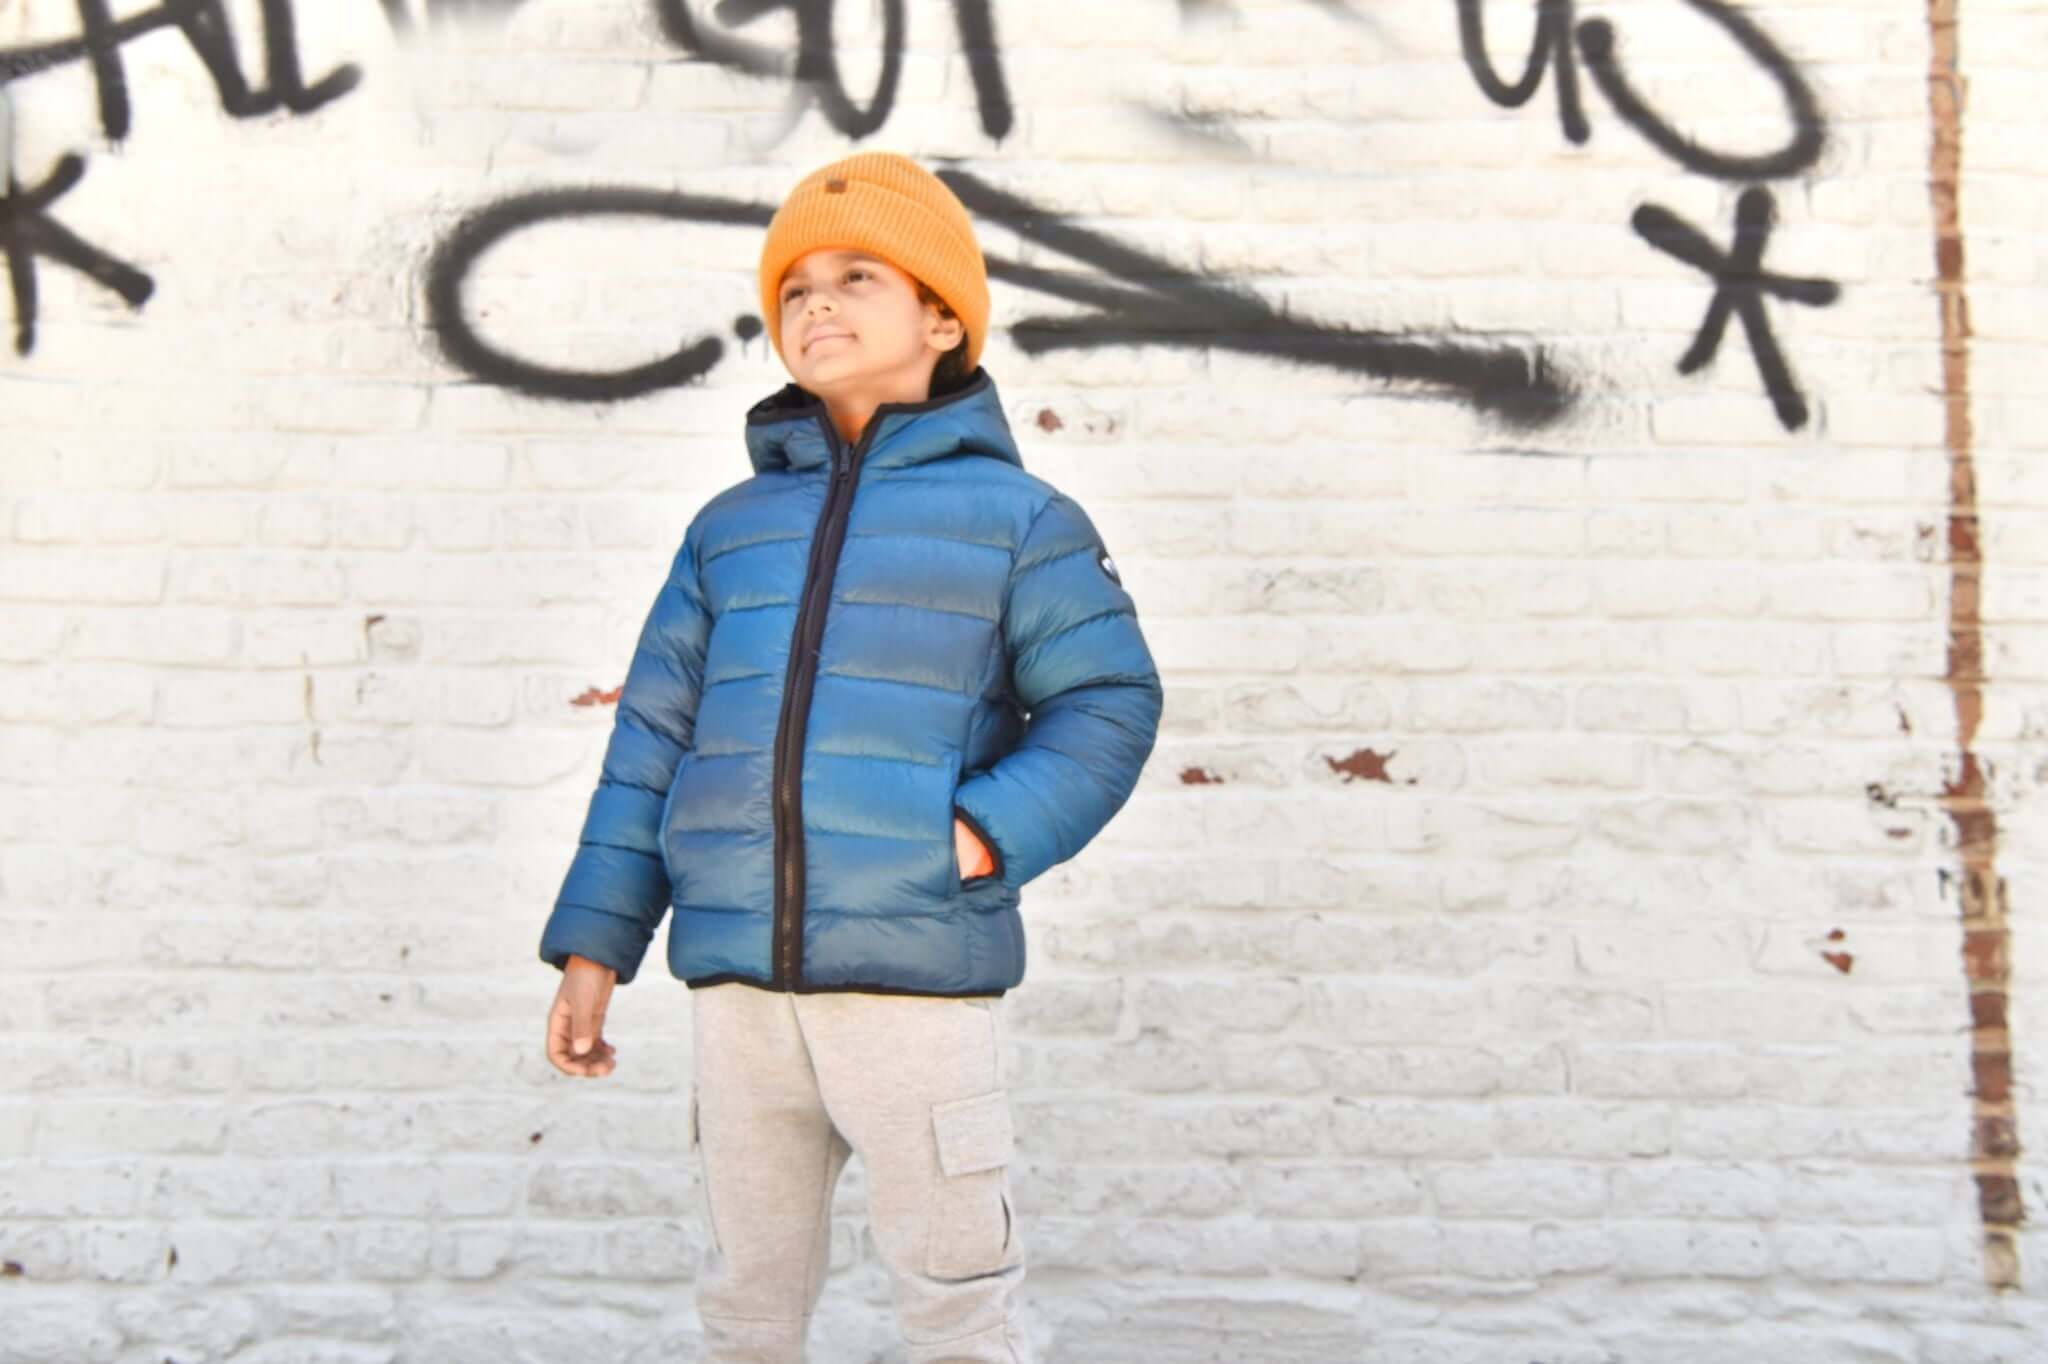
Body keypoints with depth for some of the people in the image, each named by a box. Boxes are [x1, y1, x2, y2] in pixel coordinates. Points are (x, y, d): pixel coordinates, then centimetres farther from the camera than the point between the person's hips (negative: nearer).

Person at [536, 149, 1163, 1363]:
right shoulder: (733, 527, 13)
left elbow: (1110, 704, -1)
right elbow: (653, 741, 12)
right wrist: (594, 947, 9)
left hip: (921, 978, -4)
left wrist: (987, 834, -15)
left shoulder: (1013, 516, 4)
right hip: (741, 983, 4)